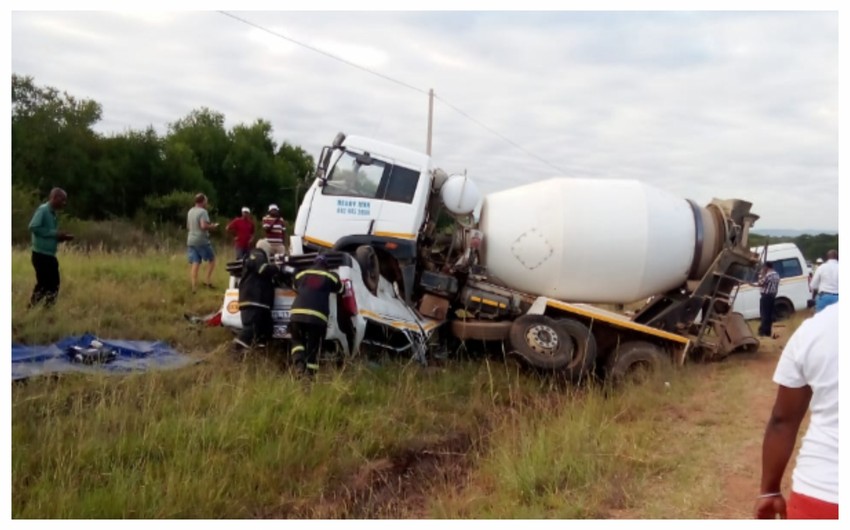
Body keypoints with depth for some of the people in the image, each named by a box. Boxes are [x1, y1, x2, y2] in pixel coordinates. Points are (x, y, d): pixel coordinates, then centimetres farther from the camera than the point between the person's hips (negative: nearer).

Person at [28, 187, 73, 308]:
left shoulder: (52, 213, 13)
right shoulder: (42, 210, -11)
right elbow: (33, 227, -22)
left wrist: (61, 237, 0)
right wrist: (54, 233, -19)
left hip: (50, 255, 9)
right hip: (41, 255, -9)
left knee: (54, 285, 11)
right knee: (42, 285, -5)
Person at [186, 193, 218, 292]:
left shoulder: (190, 211, 14)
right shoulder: (203, 211, -13)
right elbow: (204, 226, -24)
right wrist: (212, 226, -7)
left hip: (191, 241, 7)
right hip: (202, 241, -7)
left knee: (194, 264, 3)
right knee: (212, 259, 10)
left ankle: (194, 287, -2)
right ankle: (208, 281, 4)